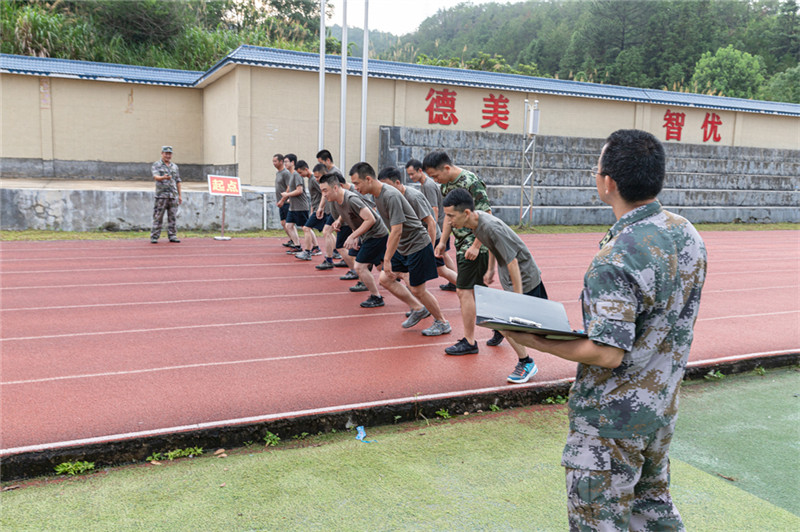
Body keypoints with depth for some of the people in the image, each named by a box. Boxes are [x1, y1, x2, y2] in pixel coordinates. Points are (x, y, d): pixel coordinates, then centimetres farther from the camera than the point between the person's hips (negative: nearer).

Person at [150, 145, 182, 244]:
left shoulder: (175, 166, 17)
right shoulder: (156, 165, 1)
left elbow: (178, 181, 19)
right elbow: (155, 176, -17)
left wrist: (180, 195, 15)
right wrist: (164, 177, -38)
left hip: (173, 195, 4)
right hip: (161, 195, -4)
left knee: (173, 217, 4)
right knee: (158, 217, -3)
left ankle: (172, 236, 10)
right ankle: (154, 237, 1)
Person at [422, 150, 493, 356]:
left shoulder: (471, 182, -18)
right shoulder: (446, 185, 10)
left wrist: (475, 246, -21)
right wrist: (442, 242, 13)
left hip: (474, 246, -9)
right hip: (462, 245, 9)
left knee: (464, 291, -6)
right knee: (476, 291, 13)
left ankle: (469, 342, 2)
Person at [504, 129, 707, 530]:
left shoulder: (615, 261, -29)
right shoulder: (687, 233, -1)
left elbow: (607, 354, -28)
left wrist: (536, 342, -19)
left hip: (614, 417, -8)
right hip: (662, 405, 8)